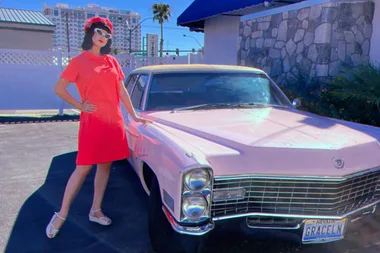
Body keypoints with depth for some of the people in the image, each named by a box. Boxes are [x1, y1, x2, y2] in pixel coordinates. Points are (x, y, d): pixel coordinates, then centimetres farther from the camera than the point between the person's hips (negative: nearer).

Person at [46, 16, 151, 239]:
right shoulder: (79, 61, -2)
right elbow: (59, 89, -1)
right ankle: (62, 214, 13)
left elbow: (122, 91, 12)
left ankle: (96, 210, 23)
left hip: (114, 121, 5)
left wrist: (134, 116, 11)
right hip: (92, 121, -5)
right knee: (83, 168, -3)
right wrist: (80, 106, -6)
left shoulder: (112, 61, 10)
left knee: (105, 166, 9)